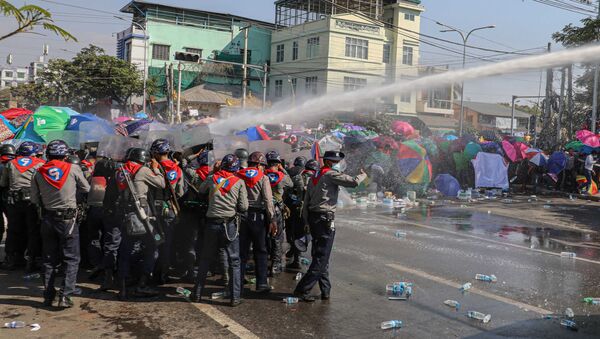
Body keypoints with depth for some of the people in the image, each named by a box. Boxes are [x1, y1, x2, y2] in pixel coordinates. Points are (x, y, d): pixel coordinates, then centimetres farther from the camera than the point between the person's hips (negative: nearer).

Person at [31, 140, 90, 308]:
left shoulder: (38, 173, -2)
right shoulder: (73, 169, -9)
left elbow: (34, 199, 4)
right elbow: (86, 188, 4)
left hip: (48, 219, 3)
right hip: (68, 219, -3)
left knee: (49, 259, 14)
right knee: (71, 259, 4)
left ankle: (48, 296, 19)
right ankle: (65, 295, -6)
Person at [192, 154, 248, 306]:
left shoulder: (212, 178, 1)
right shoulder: (239, 182, -4)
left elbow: (201, 190, 22)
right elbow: (244, 207, -6)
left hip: (212, 224, 2)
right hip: (230, 224, -2)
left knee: (205, 260, 15)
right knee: (234, 261, 7)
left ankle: (197, 294, 22)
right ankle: (235, 297, 5)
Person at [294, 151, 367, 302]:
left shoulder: (314, 176, 16)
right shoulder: (331, 174, -9)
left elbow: (306, 200, 15)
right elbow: (353, 182, -16)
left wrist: (308, 221, 17)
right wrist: (363, 175, 6)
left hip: (313, 218, 9)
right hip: (325, 220, -9)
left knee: (319, 255, 13)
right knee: (321, 258, -5)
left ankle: (325, 290, 18)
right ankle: (302, 290, -8)